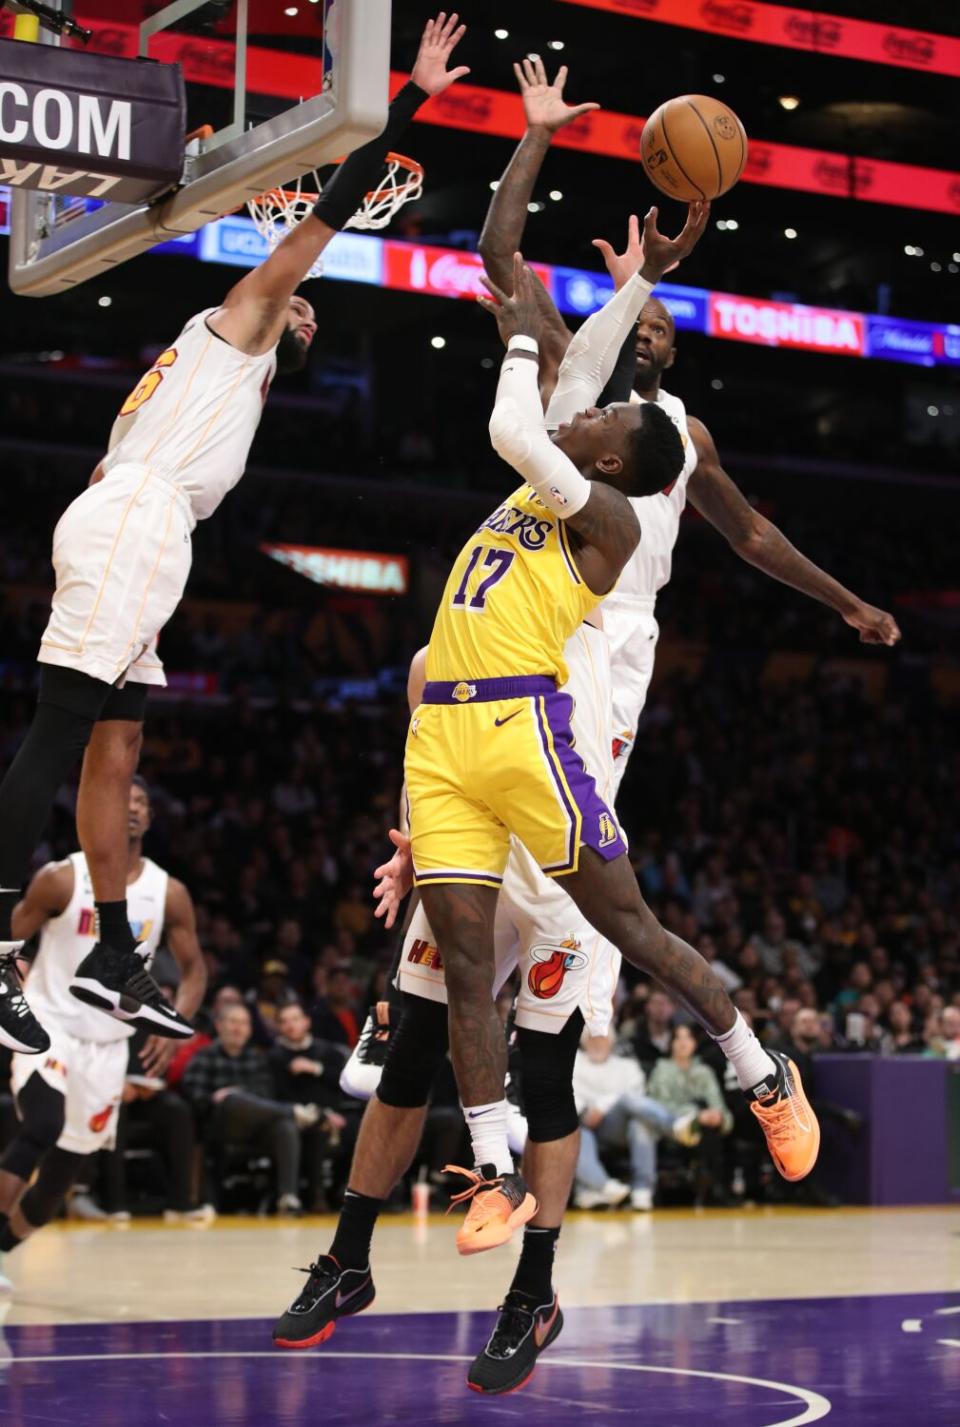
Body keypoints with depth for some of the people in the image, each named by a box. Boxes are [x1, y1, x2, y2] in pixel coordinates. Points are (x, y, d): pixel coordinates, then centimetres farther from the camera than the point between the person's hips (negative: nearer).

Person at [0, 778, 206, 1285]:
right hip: (47, 1025, -4)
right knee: (43, 1126, -29)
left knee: (67, 1166, 9)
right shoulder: (61, 879, -9)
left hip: (108, 1044, 4)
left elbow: (194, 968, 7)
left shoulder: (169, 893, -1)